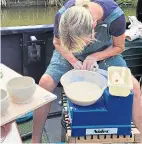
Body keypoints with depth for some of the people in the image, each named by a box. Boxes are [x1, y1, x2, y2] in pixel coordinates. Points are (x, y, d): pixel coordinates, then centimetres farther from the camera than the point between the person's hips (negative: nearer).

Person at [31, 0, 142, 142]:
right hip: (69, 53, 0)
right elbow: (57, 43, -10)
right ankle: (35, 140, -5)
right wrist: (73, 61, -25)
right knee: (45, 83, -22)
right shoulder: (62, 16, -33)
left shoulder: (115, 16, -35)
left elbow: (119, 47, -14)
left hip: (104, 53, 0)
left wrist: (95, 57, -28)